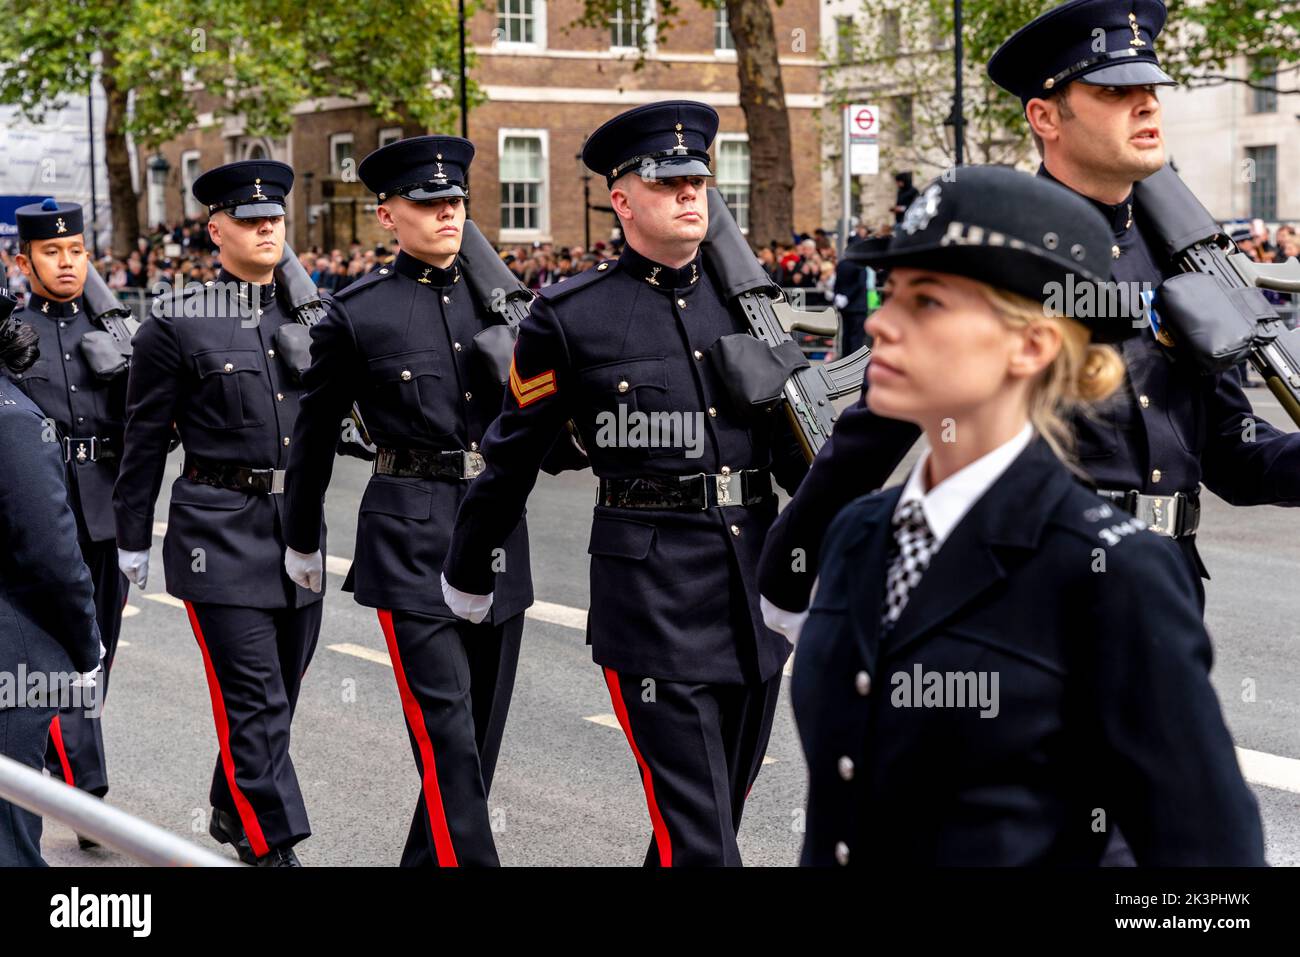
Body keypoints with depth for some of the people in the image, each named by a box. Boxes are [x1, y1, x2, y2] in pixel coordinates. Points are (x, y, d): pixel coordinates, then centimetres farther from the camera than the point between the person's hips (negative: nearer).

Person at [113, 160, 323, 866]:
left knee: (278, 693, 15)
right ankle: (272, 848, -1)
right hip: (220, 533, -5)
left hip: (299, 522, 5)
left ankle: (232, 810, 34)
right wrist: (132, 538, 2)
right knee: (254, 699, -7)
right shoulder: (176, 323, -5)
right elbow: (145, 439, 0)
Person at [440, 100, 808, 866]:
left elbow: (797, 443, 15)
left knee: (724, 811, 17)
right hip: (652, 593, -5)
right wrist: (468, 575, 12)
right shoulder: (571, 316, -5)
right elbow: (511, 458, 4)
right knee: (698, 837, -6)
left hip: (757, 576, 5)